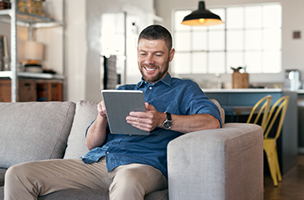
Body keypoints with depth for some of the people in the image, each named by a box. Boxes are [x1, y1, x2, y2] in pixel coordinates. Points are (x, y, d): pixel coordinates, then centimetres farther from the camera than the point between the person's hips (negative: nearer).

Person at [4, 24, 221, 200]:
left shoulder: (184, 89, 14)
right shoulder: (123, 91, 28)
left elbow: (213, 121, -9)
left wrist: (163, 120, -24)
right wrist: (102, 117, -3)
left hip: (143, 164, -5)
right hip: (95, 161, 6)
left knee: (127, 181, -44)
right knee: (17, 175, -11)